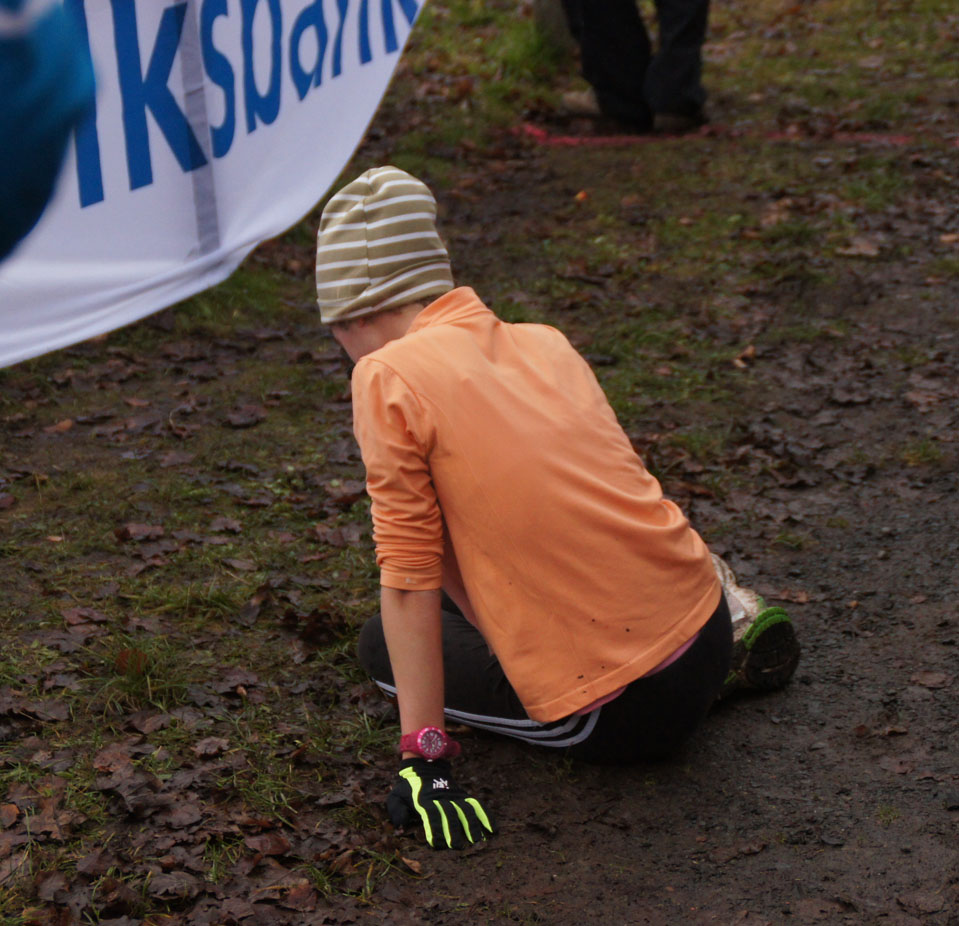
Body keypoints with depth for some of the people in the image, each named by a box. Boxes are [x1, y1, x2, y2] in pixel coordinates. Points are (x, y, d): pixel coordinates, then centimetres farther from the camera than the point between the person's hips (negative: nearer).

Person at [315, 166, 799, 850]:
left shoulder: (388, 377, -9)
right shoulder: (545, 343, 11)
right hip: (707, 637, 8)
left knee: (382, 644, 15)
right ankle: (727, 641, 17)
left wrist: (425, 755, -5)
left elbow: (411, 575, -9)